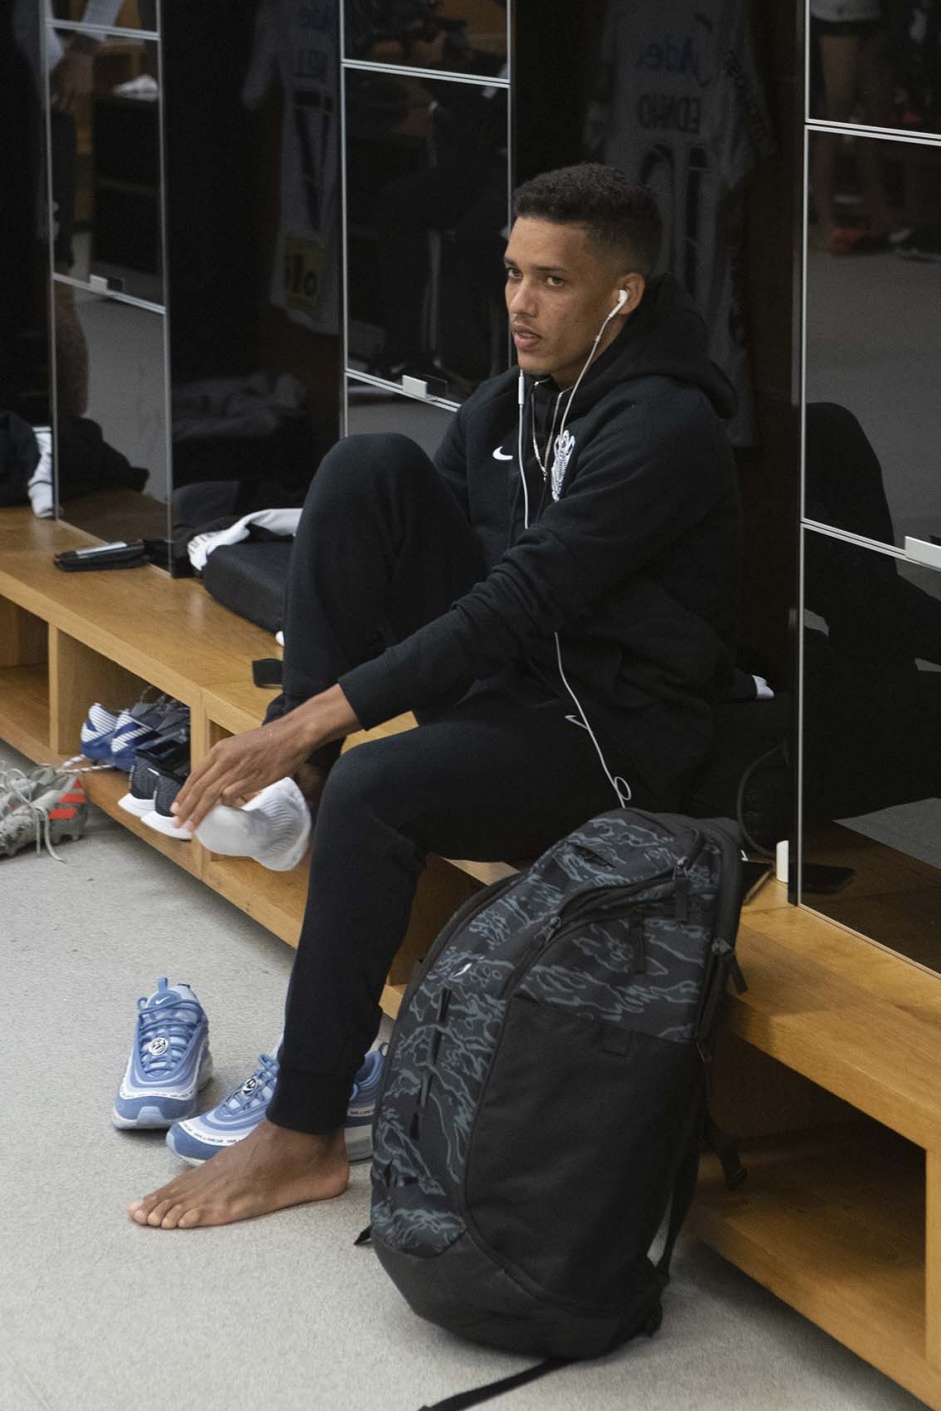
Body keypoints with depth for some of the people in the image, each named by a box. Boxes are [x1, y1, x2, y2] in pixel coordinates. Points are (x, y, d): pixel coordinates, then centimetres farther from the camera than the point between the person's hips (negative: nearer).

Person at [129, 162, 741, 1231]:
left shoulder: (662, 429, -18)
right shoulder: (504, 407, 8)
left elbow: (514, 606, -25)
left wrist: (314, 719, -28)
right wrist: (291, 738, -4)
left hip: (611, 739, -7)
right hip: (504, 683, 8)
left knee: (373, 793, -34)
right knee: (367, 467, -11)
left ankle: (303, 1140, -21)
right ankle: (293, 780, -12)